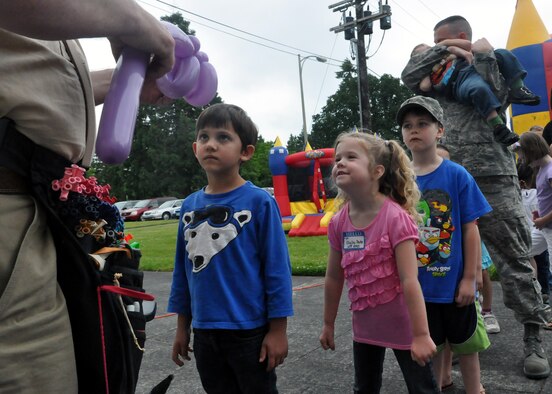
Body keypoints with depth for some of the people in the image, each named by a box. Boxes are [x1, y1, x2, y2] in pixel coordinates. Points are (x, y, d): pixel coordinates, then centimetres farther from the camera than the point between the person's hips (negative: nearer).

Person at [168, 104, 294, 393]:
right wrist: (182, 326, 11)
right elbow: (182, 269, 8)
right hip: (204, 332, 5)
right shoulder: (189, 205, 2)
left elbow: (277, 268, -11)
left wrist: (278, 329, -10)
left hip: (250, 330, -4)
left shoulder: (259, 202, -13)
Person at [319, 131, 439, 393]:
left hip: (401, 324, -5)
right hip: (364, 324, 6)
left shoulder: (395, 217, -23)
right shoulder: (338, 223, -5)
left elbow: (409, 280, -24)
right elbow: (334, 277, 5)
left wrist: (421, 334, -23)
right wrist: (328, 324, 12)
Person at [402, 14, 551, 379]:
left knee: (514, 261, -3)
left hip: (493, 178, -5)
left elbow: (493, 95, -12)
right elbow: (409, 76, 8)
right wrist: (444, 50, 4)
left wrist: (482, 54, -3)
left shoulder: (497, 64, 6)